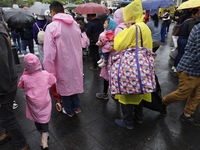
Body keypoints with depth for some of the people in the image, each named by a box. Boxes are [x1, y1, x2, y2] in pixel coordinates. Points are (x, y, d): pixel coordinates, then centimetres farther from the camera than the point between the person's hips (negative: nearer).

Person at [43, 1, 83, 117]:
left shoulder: (51, 27, -16)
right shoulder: (75, 24, 1)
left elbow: (49, 52, -18)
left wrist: (50, 71, -11)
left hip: (62, 64, -5)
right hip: (76, 62, 5)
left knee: (64, 86, 14)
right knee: (74, 83, 22)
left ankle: (69, 111, 31)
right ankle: (77, 107, 32)